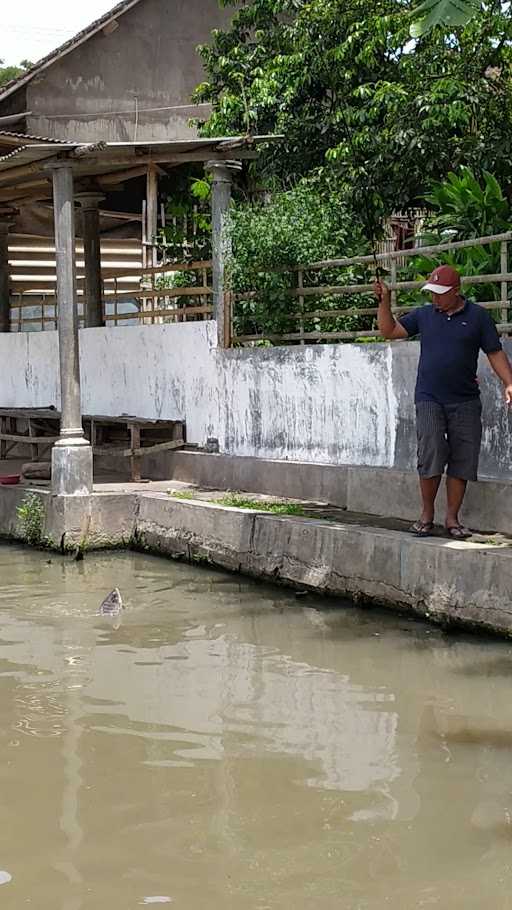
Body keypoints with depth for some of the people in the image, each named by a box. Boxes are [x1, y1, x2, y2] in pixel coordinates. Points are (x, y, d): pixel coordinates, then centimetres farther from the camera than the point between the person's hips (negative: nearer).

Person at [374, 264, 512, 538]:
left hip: (465, 402, 0)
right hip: (429, 399, 0)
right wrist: (384, 301, 1)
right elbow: (389, 331, 13)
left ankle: (452, 518, 10)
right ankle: (427, 514, 3)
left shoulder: (478, 316, 4)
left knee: (462, 462, 0)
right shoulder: (424, 315, 10)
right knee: (430, 456, -11)